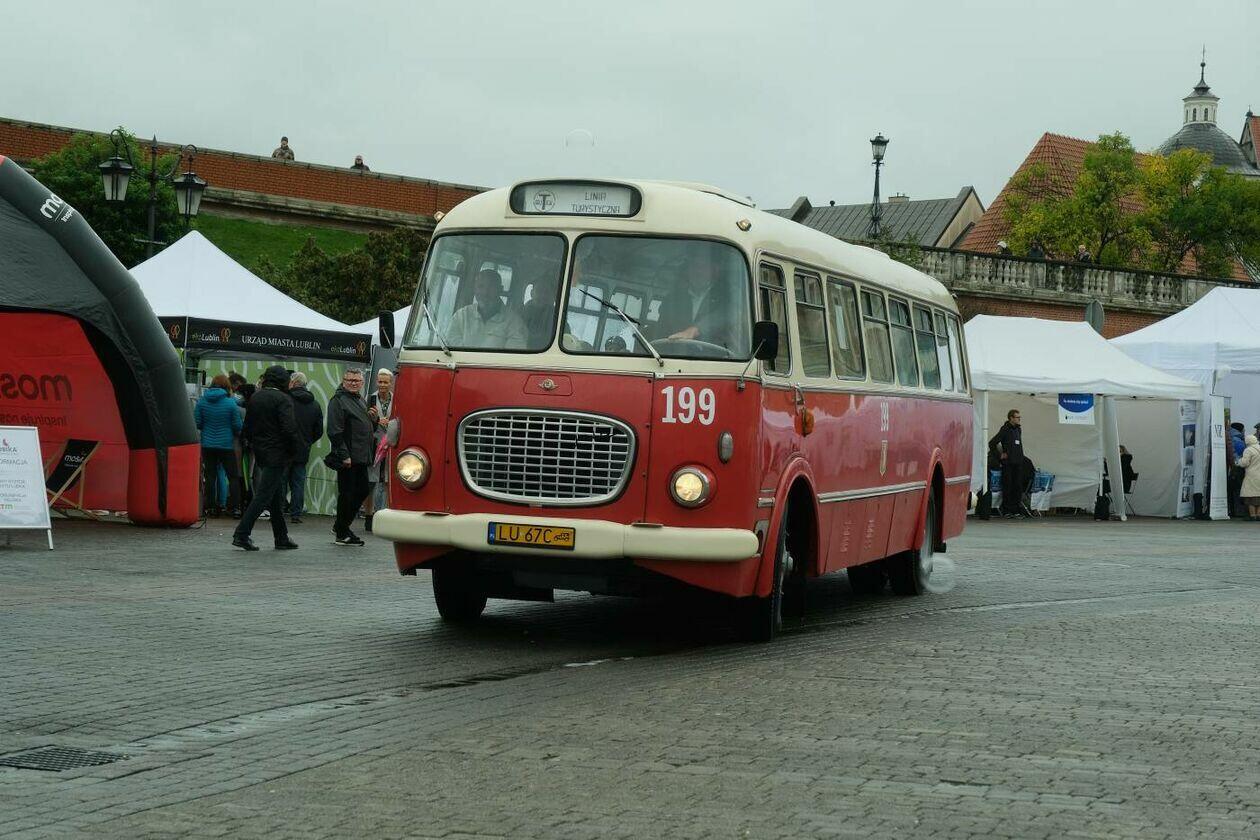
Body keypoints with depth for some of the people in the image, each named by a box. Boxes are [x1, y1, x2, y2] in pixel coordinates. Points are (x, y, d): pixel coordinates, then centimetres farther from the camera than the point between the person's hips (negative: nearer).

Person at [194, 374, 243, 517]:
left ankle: (208, 506, 9)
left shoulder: (201, 401, -3)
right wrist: (237, 435, 14)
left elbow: (196, 423, -2)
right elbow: (237, 426, -7)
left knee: (210, 476, 9)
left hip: (207, 444, 3)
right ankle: (234, 506, 1)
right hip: (226, 445, -3)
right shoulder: (230, 403, -10)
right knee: (233, 476, 6)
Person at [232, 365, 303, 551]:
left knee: (276, 496, 15)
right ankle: (241, 534, -12)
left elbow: (247, 427, 14)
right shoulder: (283, 399, -12)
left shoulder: (255, 398, 10)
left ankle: (281, 537, 20)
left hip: (260, 453, 8)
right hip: (277, 454, -8)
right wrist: (294, 450, -7)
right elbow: (289, 429, -19)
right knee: (263, 496, -7)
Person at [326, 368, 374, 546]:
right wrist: (344, 455, -21)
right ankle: (342, 534, 5)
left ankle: (340, 527, 24)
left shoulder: (361, 401, 20)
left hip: (361, 457, 9)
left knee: (362, 491, 13)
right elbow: (335, 431, -17)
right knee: (347, 494, -3)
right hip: (349, 457, -9)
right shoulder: (338, 401, -9)